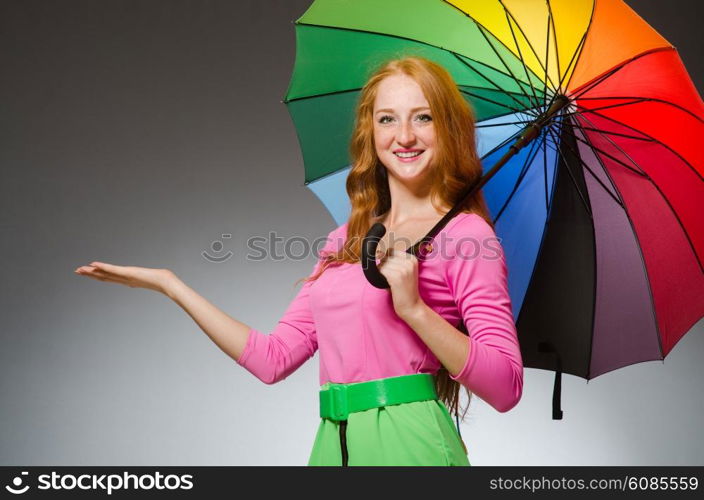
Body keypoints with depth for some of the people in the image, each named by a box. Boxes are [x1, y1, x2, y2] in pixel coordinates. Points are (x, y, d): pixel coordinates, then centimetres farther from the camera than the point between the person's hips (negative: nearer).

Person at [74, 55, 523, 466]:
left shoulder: (465, 233, -6)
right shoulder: (346, 240, 11)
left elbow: (506, 389, -11)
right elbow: (273, 358, 8)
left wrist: (415, 309, -21)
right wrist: (169, 284, 10)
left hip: (407, 444, -5)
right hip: (334, 443, 5)